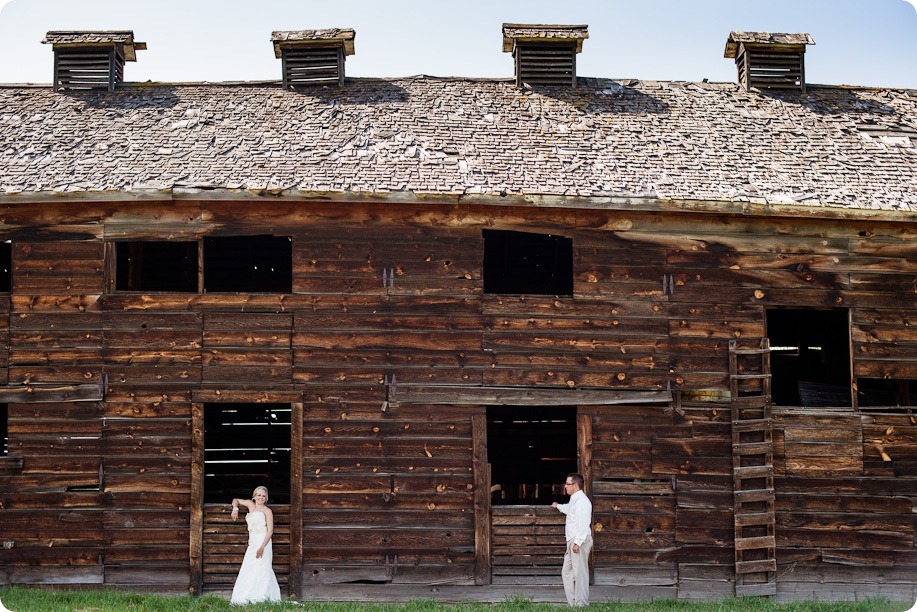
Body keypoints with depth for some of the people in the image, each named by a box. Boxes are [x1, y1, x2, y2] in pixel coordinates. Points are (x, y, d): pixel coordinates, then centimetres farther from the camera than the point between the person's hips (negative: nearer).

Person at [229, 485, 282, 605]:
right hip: (252, 542, 7)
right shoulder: (251, 505, 16)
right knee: (248, 570, 2)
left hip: (262, 541, -7)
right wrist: (235, 508, 8)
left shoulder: (267, 511, -2)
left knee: (259, 569, -12)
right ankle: (246, 597, 2)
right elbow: (236, 500, 31)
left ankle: (261, 596, -14)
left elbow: (270, 530, -10)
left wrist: (262, 547, -20)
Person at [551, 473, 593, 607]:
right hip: (573, 541, 11)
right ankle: (572, 602, 16)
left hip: (580, 541, -11)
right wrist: (558, 506, 64)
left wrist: (577, 542, -27)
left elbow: (583, 524, -23)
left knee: (580, 573, -8)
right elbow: (568, 509, 44)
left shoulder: (581, 501, -15)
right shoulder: (574, 500, 18)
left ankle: (581, 604, -5)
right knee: (567, 572, 13)